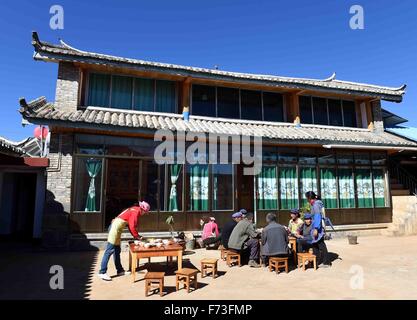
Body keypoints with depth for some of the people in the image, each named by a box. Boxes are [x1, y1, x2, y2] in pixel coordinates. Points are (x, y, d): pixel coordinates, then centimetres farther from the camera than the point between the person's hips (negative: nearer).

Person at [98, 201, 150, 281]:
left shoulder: (134, 210, 17)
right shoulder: (136, 211, -12)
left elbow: (131, 225, 21)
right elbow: (132, 227, -16)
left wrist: (135, 236, 15)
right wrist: (137, 236, -3)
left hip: (117, 228, 10)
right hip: (115, 227, -10)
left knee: (117, 251, 14)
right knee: (109, 251, -8)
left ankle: (120, 270, 21)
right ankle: (102, 272, -4)